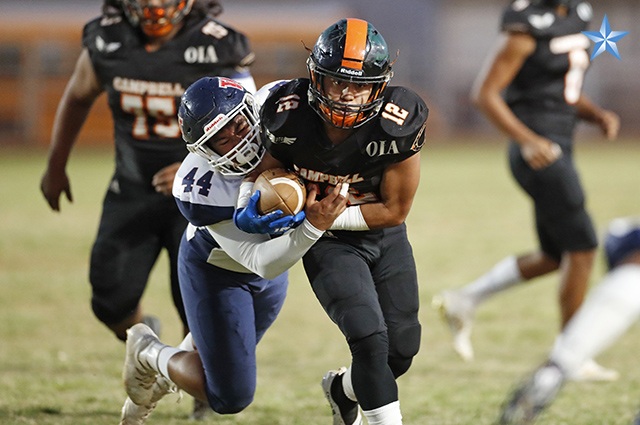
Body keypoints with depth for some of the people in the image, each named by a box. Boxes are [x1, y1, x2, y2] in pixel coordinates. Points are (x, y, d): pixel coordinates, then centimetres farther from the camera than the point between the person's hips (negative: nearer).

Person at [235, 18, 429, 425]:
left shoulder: (398, 124, -27)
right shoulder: (288, 116, -24)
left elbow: (395, 210, -18)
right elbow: (266, 169, -2)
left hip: (385, 236, 2)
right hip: (330, 243, -2)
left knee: (401, 352, 8)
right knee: (371, 341, -20)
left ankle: (343, 388, 41)